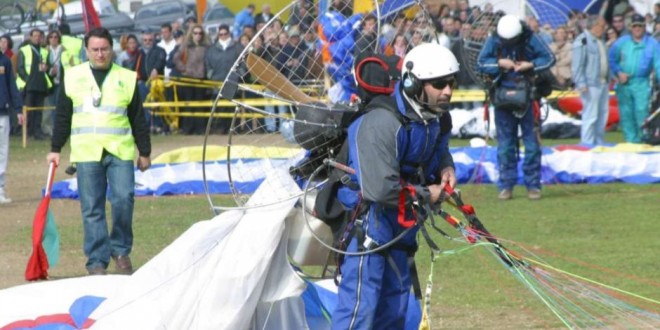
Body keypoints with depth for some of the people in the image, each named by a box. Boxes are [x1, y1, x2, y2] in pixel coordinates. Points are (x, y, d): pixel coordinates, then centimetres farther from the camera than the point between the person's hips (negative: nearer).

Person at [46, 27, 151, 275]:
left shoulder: (127, 79, 9)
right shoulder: (72, 77, 10)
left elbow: (138, 119, 12)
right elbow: (62, 117, 14)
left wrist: (145, 152, 11)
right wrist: (55, 149, 10)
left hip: (120, 152, 0)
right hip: (86, 152, 0)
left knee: (123, 199, -13)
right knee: (92, 209, -1)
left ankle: (121, 250, 7)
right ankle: (97, 261, 3)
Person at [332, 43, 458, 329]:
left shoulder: (438, 118, 1)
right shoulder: (383, 123, -28)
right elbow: (380, 189, -32)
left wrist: (445, 167, 1)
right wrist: (425, 195, -17)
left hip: (401, 217, 9)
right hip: (367, 211, -9)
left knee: (395, 298, 16)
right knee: (361, 303, -16)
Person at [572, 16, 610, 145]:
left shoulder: (600, 40, 16)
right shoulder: (582, 41, -12)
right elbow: (577, 64, -16)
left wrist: (608, 78, 19)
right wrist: (582, 84, -21)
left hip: (603, 83, 9)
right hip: (591, 85, -9)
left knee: (602, 114, 13)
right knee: (590, 115, -9)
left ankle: (599, 142, 21)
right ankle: (588, 144, -4)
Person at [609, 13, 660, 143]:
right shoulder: (621, 42, 6)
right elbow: (612, 59, 9)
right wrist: (618, 73, -6)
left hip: (642, 84, -2)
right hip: (624, 84, 2)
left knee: (641, 111, -13)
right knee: (626, 113, 3)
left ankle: (642, 138, -2)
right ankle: (631, 140, 9)